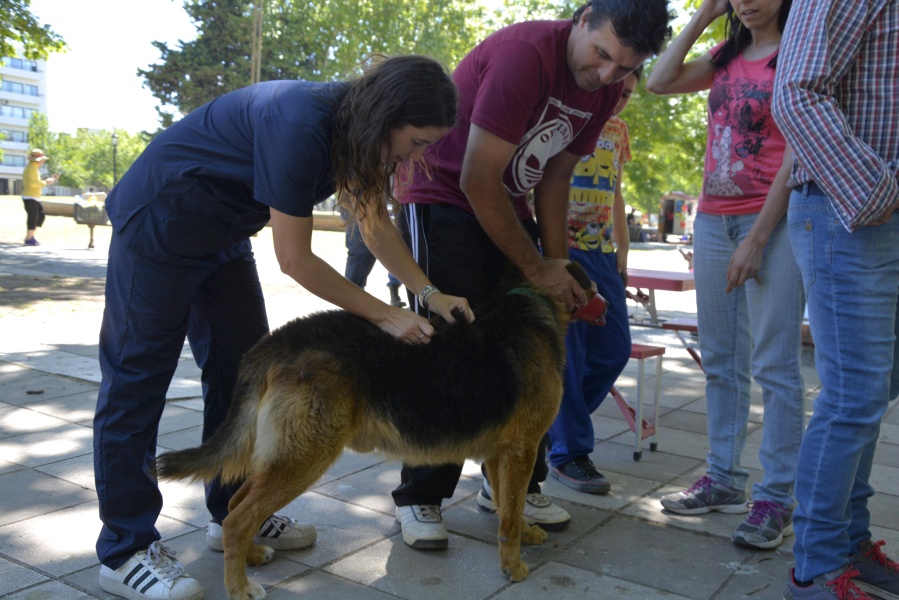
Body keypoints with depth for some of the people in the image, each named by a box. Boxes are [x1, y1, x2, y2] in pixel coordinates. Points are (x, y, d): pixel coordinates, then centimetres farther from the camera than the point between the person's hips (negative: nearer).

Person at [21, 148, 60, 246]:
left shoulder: (34, 168, 17)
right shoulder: (32, 168, -14)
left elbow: (37, 182, 22)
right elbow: (32, 183, -25)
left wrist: (52, 179, 17)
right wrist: (45, 182, -16)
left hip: (34, 198, 10)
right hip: (30, 197, -10)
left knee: (41, 216, 12)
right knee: (33, 217, -6)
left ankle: (30, 235, 18)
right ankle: (29, 239, 1)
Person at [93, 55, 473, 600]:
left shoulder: (354, 124, -5)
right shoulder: (301, 125, -32)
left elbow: (375, 221, 1)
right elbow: (295, 259, -27)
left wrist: (430, 293, -10)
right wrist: (384, 316, -22)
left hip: (221, 235, 9)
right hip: (158, 225, -9)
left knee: (242, 368, 8)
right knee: (139, 377, -5)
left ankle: (236, 515, 20)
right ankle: (125, 550, 4)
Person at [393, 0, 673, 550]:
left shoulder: (606, 89, -1)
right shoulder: (526, 53, -25)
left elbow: (554, 175, 6)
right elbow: (477, 181, -25)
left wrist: (557, 263, -4)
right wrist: (537, 268, -17)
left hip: (506, 207, 8)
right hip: (442, 199, -7)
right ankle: (421, 499, 4)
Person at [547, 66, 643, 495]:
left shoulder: (618, 129, 15)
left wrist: (623, 250, 17)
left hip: (601, 253, 7)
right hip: (560, 248, -7)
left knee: (615, 349, 7)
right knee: (566, 351, -4)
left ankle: (554, 424, 23)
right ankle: (568, 452, 8)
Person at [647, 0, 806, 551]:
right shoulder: (726, 58, 16)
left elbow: (798, 154, -11)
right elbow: (659, 82, 7)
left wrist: (758, 237, -16)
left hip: (772, 221, -6)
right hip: (714, 220, 6)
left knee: (775, 365, -5)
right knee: (721, 360, 9)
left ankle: (776, 499, 3)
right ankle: (724, 481, 18)